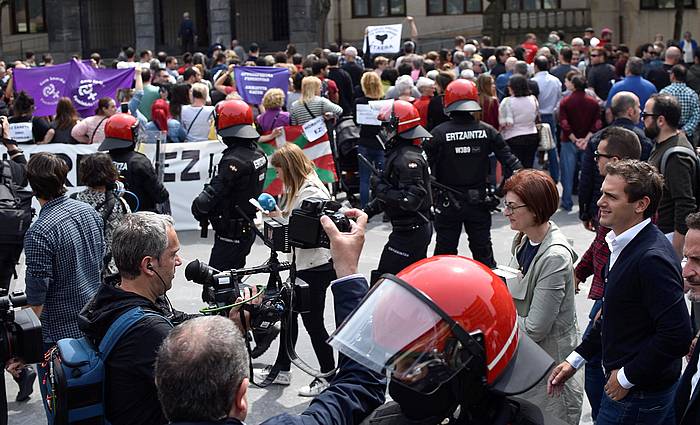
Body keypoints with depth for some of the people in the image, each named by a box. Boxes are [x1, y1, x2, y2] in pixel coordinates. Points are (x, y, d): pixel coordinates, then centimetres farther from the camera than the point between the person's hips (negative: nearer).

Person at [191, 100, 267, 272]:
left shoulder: (234, 160, -23)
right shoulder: (258, 153, 6)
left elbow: (213, 193, -25)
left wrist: (198, 206, -6)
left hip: (231, 234, -9)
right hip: (248, 229, 9)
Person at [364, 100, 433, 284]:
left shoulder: (408, 159, -22)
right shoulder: (398, 153, 12)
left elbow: (411, 200, -29)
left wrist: (380, 188, -20)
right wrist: (369, 209, 15)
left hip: (409, 233, -11)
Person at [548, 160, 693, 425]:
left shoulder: (652, 258, -26)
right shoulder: (623, 244, 5)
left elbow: (677, 336, -29)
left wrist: (627, 377, -19)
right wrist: (575, 360, 12)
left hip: (638, 395, -9)